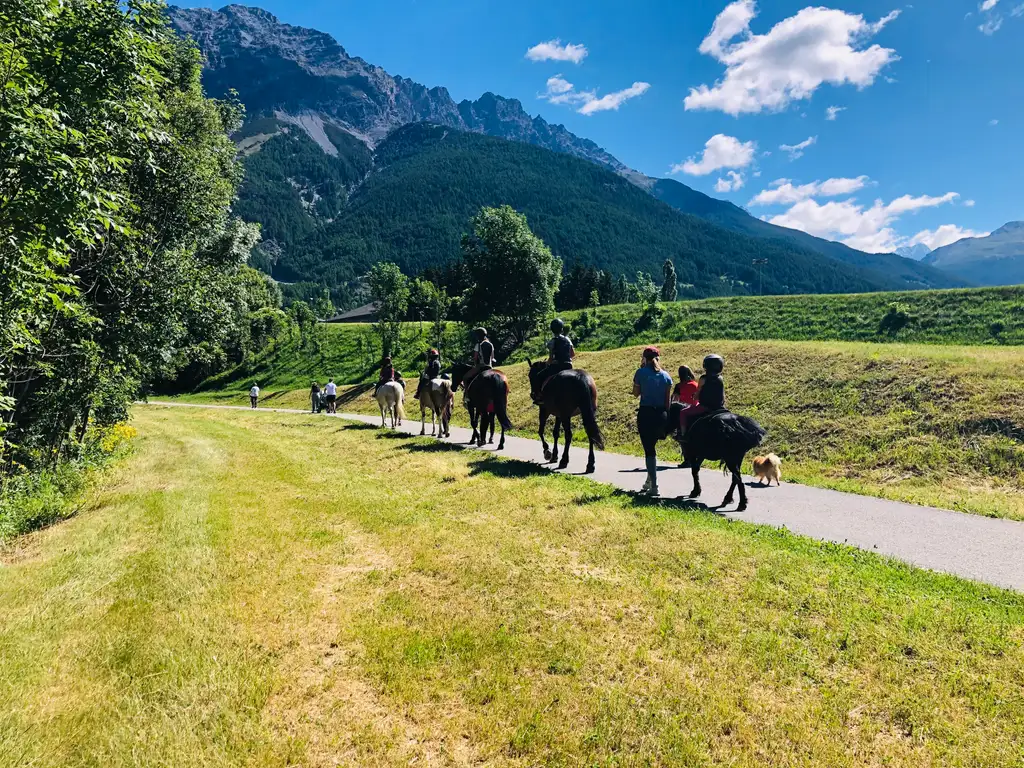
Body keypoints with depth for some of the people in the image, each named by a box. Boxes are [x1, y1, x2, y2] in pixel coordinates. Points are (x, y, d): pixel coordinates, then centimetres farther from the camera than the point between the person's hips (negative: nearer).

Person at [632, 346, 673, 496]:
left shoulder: (641, 373, -4)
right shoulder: (666, 376, 5)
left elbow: (636, 393, 6)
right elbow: (668, 400, 5)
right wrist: (666, 416, 13)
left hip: (645, 413, -4)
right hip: (661, 414, 4)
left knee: (649, 449, 1)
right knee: (651, 446, 22)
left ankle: (654, 486, -4)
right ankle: (649, 481, 29)